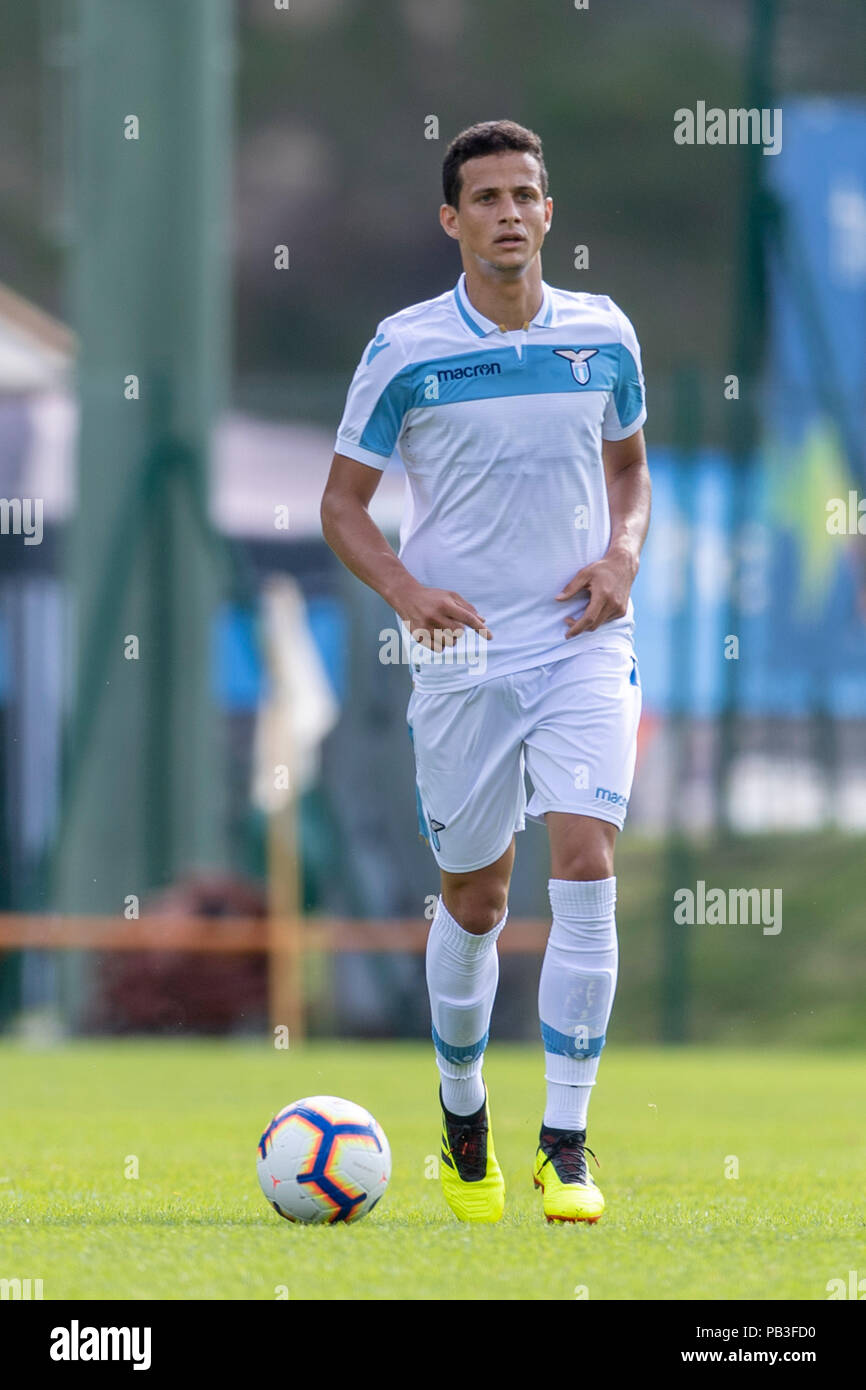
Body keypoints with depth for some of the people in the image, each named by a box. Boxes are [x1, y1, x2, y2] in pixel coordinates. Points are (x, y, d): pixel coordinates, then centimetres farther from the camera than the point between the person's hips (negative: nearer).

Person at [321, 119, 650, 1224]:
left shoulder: (604, 335, 4)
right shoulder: (406, 350, -4)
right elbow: (343, 505, 3)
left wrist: (623, 553, -1)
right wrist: (405, 591, -15)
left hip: (582, 643, 1)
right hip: (463, 655, -1)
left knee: (585, 867, -15)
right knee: (474, 902, 8)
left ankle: (566, 1146, -11)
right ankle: (463, 1116, 33)